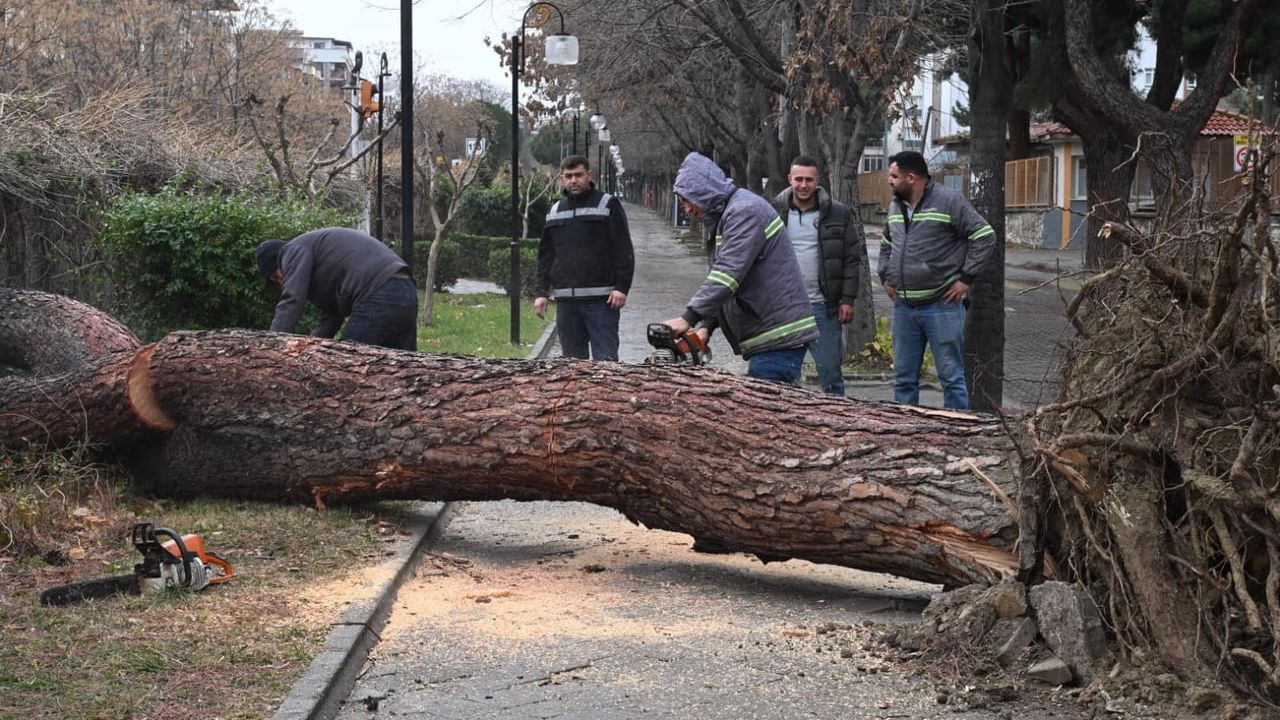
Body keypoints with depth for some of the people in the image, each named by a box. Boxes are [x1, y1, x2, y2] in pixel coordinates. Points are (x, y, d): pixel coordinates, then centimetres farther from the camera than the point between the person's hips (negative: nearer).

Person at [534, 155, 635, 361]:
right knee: (572, 358, 7)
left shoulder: (608, 205, 2)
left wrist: (621, 287, -12)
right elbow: (546, 256, 20)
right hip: (565, 300, 5)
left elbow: (624, 250, -3)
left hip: (601, 299, -5)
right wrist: (541, 292, 11)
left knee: (605, 358, -8)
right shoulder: (555, 212, 18)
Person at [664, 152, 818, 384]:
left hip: (780, 336, -10)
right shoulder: (721, 220, 21)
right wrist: (706, 326, 4)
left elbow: (728, 272, -24)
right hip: (767, 338, 10)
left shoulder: (746, 210, -13)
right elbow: (718, 278, 19)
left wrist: (690, 318, -27)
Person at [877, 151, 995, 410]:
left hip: (942, 305, -6)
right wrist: (885, 277, 16)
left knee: (951, 376, -2)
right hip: (903, 307, 7)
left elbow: (985, 236, -9)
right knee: (903, 377, 11)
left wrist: (966, 278, -11)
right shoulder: (895, 206, 13)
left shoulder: (949, 201, -8)